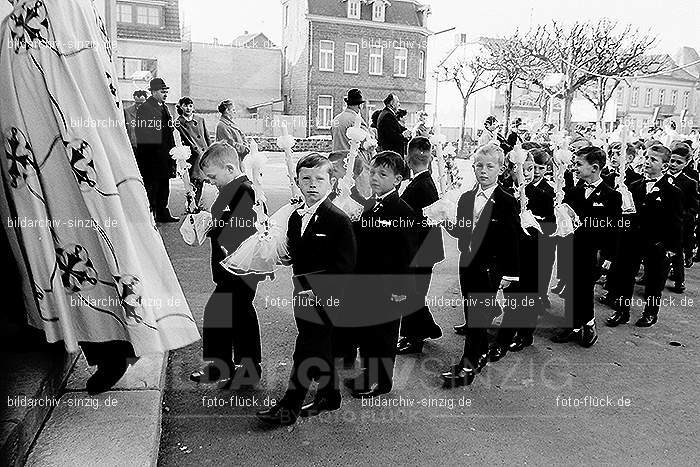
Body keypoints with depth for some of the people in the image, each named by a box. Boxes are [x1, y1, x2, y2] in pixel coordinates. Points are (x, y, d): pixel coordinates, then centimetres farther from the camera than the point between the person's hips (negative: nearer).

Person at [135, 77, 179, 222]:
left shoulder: (164, 107, 17)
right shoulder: (144, 108, -9)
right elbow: (141, 134, -13)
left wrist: (172, 149, 14)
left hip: (164, 155, 8)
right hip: (151, 156, -8)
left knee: (164, 185, 13)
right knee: (150, 186, -2)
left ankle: (163, 214, 23)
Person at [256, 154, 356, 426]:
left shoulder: (338, 220, -14)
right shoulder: (295, 218, 9)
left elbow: (345, 265, -16)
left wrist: (317, 291, -20)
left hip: (324, 296, -7)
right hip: (303, 294, 7)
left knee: (307, 349, -2)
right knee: (320, 347, 18)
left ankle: (289, 408, 8)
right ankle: (329, 396, 34)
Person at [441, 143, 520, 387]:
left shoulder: (506, 201, -9)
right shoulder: (466, 198, 6)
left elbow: (513, 240, -9)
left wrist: (509, 273, -11)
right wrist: (447, 223, -8)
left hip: (490, 267, -5)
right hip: (467, 263, 6)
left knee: (477, 314, -2)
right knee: (471, 312, 13)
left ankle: (469, 363, 7)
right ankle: (481, 354, 30)